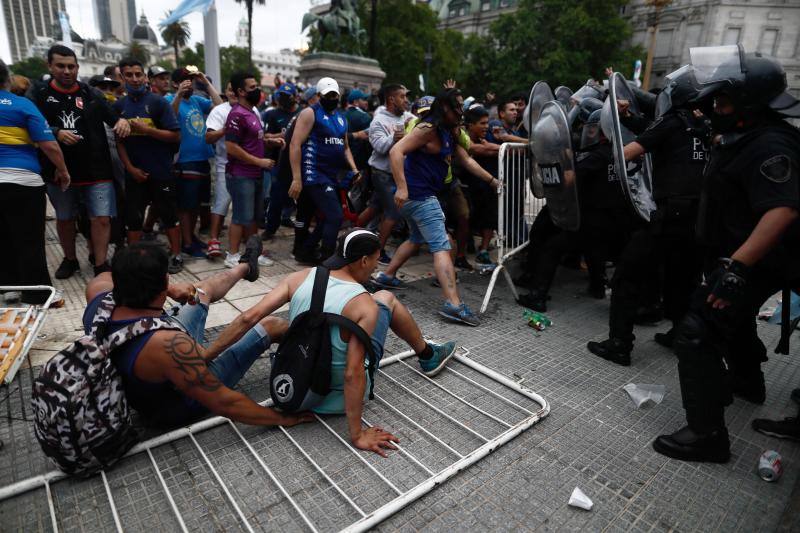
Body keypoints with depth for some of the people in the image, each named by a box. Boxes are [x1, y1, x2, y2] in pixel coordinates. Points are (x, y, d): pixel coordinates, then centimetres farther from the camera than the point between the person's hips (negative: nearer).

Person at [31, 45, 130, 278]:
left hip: (96, 169, -1)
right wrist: (56, 133, -17)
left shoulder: (91, 94, 6)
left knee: (101, 218, -6)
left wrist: (122, 120, -19)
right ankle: (70, 259, 33)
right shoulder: (40, 95, 4)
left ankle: (100, 265, 4)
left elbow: (112, 117, 4)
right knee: (64, 218, 15)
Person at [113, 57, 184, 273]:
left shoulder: (158, 102, -2)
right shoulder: (119, 106, 8)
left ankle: (176, 255, 14)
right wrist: (130, 167, -2)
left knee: (169, 215, 3)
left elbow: (175, 135, -8)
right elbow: (119, 140, 9)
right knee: (133, 217, 8)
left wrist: (146, 129, -17)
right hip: (134, 172, 4)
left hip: (161, 172, -3)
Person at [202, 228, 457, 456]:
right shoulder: (365, 306, -25)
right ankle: (429, 357, 31)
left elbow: (249, 317, -16)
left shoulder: (300, 278, -13)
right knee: (386, 297, 10)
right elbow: (353, 374, -28)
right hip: (338, 395, -4)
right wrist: (357, 435, -20)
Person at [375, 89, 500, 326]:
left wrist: (491, 180, 18)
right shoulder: (428, 129, -13)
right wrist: (401, 188, -29)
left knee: (418, 238, 26)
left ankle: (387, 276, 33)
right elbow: (396, 152, -22)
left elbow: (466, 160, 20)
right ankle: (453, 304, -21)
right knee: (441, 246, -16)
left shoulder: (448, 132, 16)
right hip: (419, 195, -11)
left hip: (420, 195, 11)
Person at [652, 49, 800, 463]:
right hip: (731, 255, 11)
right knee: (731, 316, 31)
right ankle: (747, 378, 57)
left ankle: (707, 435, -7)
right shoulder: (742, 137, 6)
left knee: (697, 335, -16)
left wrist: (738, 267, -42)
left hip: (751, 262, -11)